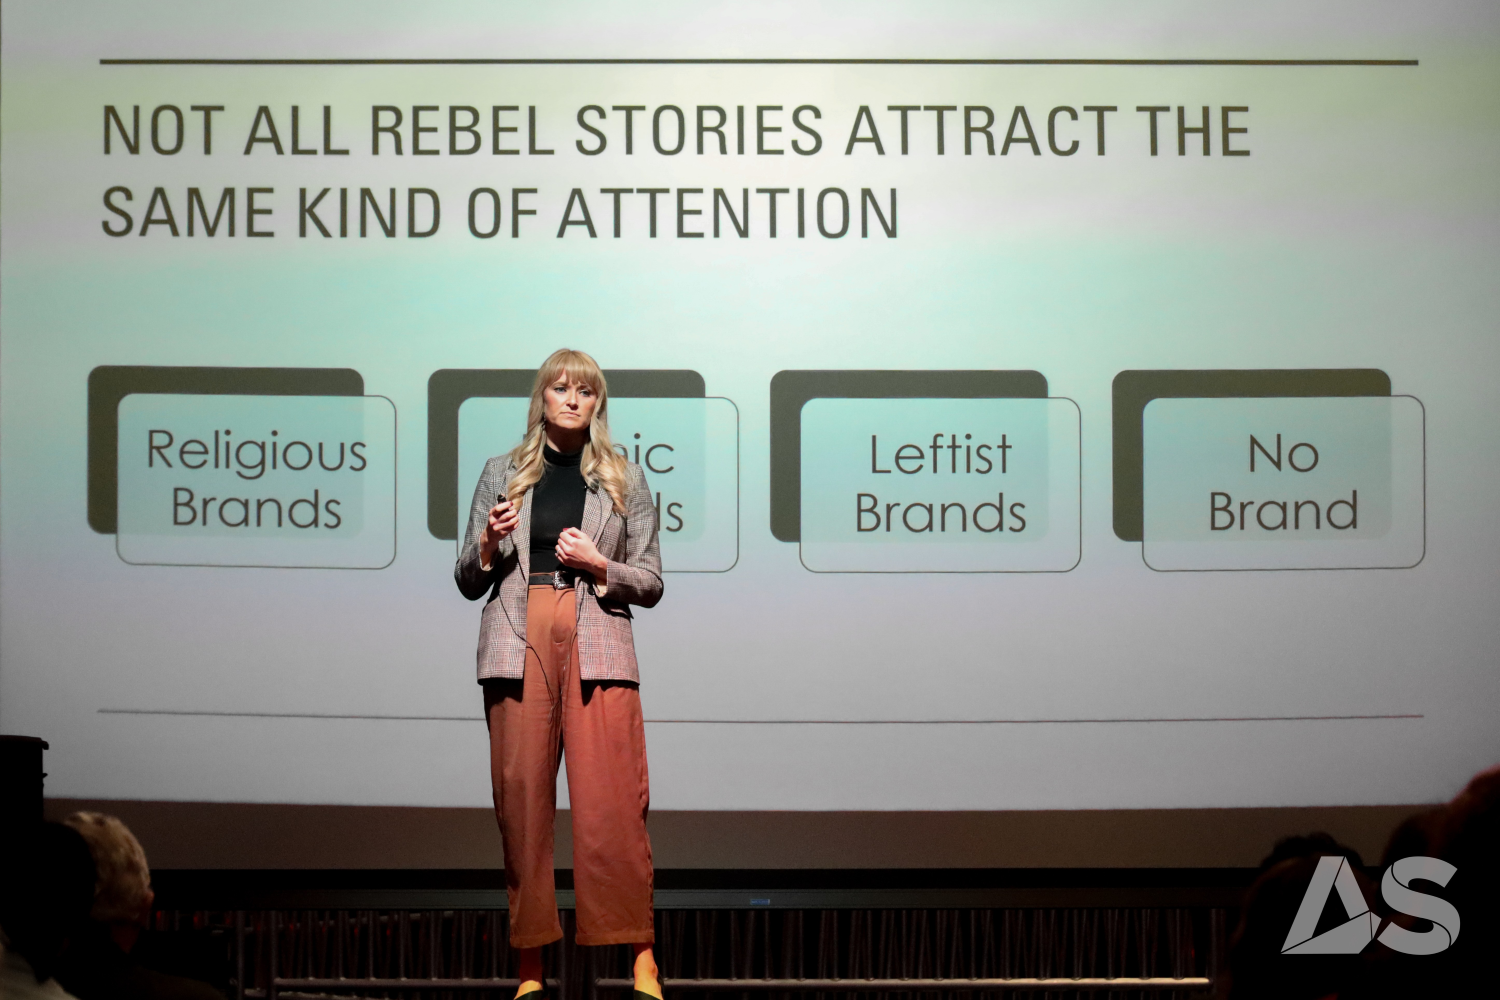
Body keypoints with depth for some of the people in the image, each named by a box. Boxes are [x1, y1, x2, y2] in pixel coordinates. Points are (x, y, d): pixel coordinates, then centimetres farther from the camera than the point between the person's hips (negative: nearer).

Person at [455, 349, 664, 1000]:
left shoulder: (625, 482, 13)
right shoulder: (503, 474, 15)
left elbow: (651, 584, 12)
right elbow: (468, 582, 16)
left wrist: (600, 566, -5)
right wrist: (487, 544, -4)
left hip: (598, 645, -1)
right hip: (519, 642, 1)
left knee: (613, 800, -9)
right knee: (521, 798, -2)